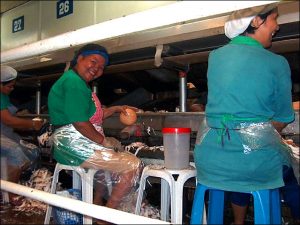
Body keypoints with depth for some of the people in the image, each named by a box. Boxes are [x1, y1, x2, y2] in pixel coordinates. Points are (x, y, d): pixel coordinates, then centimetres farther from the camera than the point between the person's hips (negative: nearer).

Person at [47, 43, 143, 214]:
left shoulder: (79, 82, 19)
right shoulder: (73, 81, -16)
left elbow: (92, 117, 22)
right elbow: (80, 122, -22)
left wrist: (116, 109, 17)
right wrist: (104, 141, -12)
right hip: (74, 145, -12)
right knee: (134, 166, -15)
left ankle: (97, 202, 36)